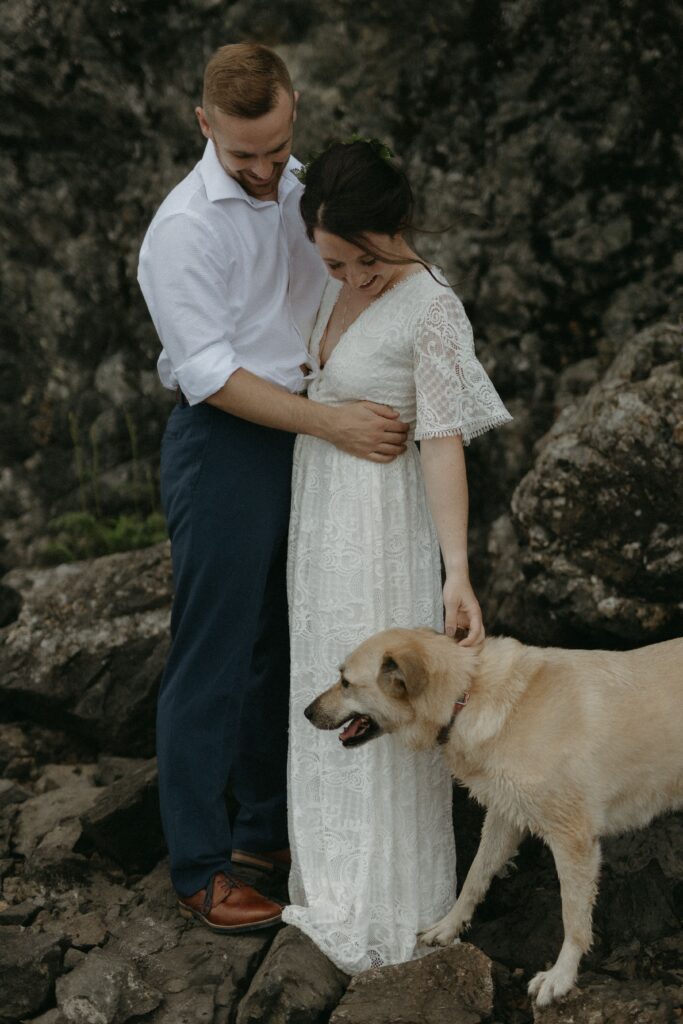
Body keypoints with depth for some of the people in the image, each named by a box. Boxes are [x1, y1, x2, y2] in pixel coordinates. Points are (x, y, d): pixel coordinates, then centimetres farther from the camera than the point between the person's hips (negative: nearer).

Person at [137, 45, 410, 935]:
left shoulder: (299, 189, 7)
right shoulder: (184, 228, -17)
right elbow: (210, 374, -21)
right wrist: (330, 422, -25)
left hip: (300, 440, 8)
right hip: (223, 450, -8)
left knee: (281, 650, 17)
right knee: (212, 662, -2)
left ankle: (266, 828, 32)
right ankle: (199, 871, 7)